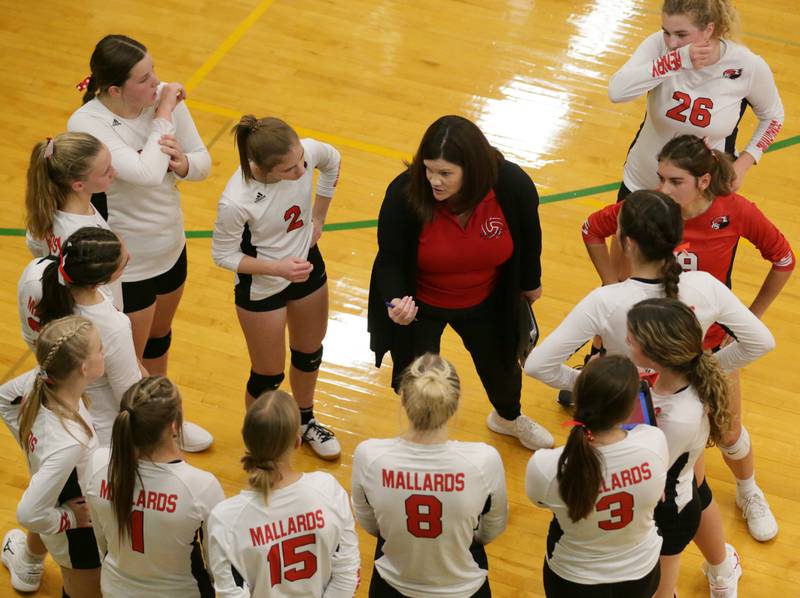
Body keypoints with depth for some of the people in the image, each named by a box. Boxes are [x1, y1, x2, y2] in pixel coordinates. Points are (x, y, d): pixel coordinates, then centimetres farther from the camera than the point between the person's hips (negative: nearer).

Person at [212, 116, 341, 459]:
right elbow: (223, 255, -19)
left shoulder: (308, 152, -27)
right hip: (261, 287, -5)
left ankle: (305, 420, 56)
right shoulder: (236, 202, -38)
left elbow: (332, 161, 0)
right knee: (269, 375, 14)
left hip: (307, 266, 5)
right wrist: (279, 269, -28)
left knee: (310, 352, 27)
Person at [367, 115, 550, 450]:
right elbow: (390, 260, -19)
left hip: (486, 303, 3)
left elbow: (528, 237, -5)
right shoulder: (404, 194, -33)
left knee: (501, 365, 25)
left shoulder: (513, 186, -27)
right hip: (418, 306, -2)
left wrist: (530, 284, 11)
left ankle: (508, 417, 61)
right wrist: (395, 301, -38)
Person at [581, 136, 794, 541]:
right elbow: (592, 230, -4)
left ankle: (749, 493, 48)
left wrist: (750, 317, -3)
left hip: (711, 341, 1)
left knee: (728, 433, 17)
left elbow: (783, 259, -7)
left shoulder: (736, 212, -24)